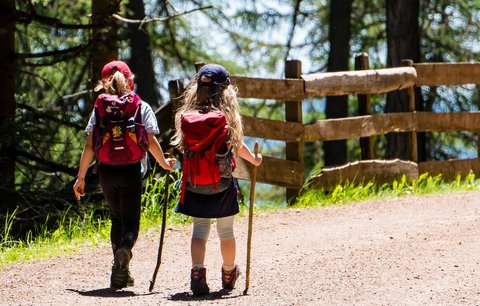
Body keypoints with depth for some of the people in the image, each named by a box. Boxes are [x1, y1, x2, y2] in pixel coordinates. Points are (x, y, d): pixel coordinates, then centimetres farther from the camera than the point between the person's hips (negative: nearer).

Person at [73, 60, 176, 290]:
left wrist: (81, 177, 4)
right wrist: (164, 164, 10)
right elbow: (151, 142, -6)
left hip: (106, 170, 2)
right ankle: (125, 248, -31)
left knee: (116, 219, 16)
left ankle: (121, 275, 12)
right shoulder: (142, 108, 0)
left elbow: (90, 146, 0)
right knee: (131, 220, 3)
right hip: (131, 169, -2)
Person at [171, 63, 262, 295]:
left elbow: (183, 146, 1)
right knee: (226, 230, 16)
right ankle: (228, 274, 34)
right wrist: (254, 159, 17)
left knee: (200, 228, 5)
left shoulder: (186, 115, -6)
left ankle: (197, 271, -18)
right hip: (223, 184, -1)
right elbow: (238, 147, -3)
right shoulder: (228, 116, -11)